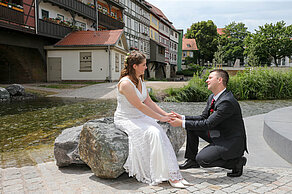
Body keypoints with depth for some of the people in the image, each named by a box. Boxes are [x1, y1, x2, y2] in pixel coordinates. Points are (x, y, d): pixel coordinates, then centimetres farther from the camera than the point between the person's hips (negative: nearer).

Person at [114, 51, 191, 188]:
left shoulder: (140, 81, 7)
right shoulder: (125, 83, -20)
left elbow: (149, 102, 9)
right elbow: (139, 106, -22)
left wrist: (165, 114, -2)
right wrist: (160, 118, -18)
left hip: (140, 117, 7)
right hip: (125, 119, -7)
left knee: (160, 133, -18)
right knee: (153, 133, -27)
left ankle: (173, 174, -20)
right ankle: (166, 175, -19)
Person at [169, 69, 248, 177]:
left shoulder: (227, 101, -25)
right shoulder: (212, 97, 5)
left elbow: (208, 124, -26)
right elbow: (203, 117, 9)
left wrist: (182, 123, -24)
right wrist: (182, 117, -5)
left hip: (232, 142, -9)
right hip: (218, 136, 9)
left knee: (202, 159, -23)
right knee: (190, 125, 3)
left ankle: (236, 161, -3)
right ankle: (192, 160, 13)